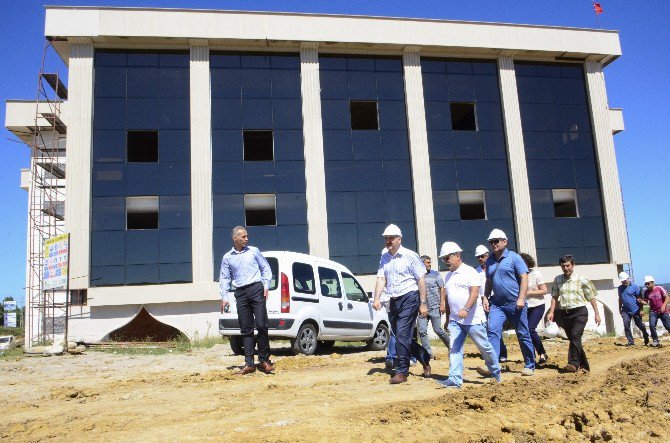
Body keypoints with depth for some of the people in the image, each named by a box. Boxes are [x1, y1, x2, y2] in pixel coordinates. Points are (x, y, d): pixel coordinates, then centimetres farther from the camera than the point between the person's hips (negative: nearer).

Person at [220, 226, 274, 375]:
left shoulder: (253, 251, 9)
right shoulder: (227, 257, 12)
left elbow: (266, 268, 11)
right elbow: (224, 278, 12)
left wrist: (266, 286, -1)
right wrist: (224, 297, 2)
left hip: (256, 289, -2)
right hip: (240, 293, 2)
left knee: (261, 325, -9)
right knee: (246, 329, 3)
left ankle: (264, 360, 2)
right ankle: (249, 364, 8)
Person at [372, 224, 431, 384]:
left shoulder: (410, 256, -7)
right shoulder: (384, 258, 10)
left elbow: (421, 280, -7)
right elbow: (381, 279, 4)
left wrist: (423, 303, -10)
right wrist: (376, 299, -10)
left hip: (409, 299, -7)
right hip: (394, 301, 7)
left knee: (402, 335, -10)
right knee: (401, 336, 13)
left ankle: (402, 372, 1)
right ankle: (424, 357, 34)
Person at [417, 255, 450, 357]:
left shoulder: (435, 274, 5)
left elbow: (442, 289, 3)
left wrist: (442, 304, -6)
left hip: (435, 308, -2)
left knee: (438, 330, -3)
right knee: (422, 331, -3)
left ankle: (451, 346, 18)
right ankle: (428, 353, 5)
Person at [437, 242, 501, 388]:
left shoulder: (469, 271, -8)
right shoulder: (448, 276, 14)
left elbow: (475, 292, -20)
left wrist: (465, 309, -33)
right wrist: (448, 319, 21)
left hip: (473, 319, -6)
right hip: (455, 320, 6)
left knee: (484, 347, 6)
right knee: (454, 349, -4)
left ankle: (496, 372, 28)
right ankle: (455, 379, -5)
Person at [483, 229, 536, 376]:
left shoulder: (514, 257, -4)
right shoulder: (489, 261, 12)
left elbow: (524, 278, -10)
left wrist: (521, 299, -17)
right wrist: (486, 297, 8)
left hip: (515, 304, -4)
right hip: (497, 303, 4)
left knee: (523, 335, 6)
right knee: (493, 330, -14)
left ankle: (529, 366, 21)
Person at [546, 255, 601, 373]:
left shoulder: (581, 280, 0)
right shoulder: (558, 280, 9)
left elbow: (591, 297, 3)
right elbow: (554, 297, 11)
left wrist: (597, 314, 0)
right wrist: (551, 311, 2)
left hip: (579, 312, -4)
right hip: (564, 313, 4)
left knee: (575, 336, -21)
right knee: (573, 339, 8)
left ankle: (573, 363, -26)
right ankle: (584, 365, 19)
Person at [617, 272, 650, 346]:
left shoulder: (634, 286, -7)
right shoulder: (620, 288, 9)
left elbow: (640, 299, -7)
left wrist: (641, 310, -11)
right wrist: (620, 309, 18)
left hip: (635, 310, -4)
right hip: (625, 311, 4)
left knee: (640, 325, 9)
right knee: (626, 326, -6)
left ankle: (646, 336, 36)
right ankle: (631, 341, 1)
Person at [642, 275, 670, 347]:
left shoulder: (659, 288, -9)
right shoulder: (646, 292, 2)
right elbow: (646, 301, 8)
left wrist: (664, 306, -20)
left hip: (663, 311, -3)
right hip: (653, 312, 3)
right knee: (652, 325, -12)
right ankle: (655, 341, -4)